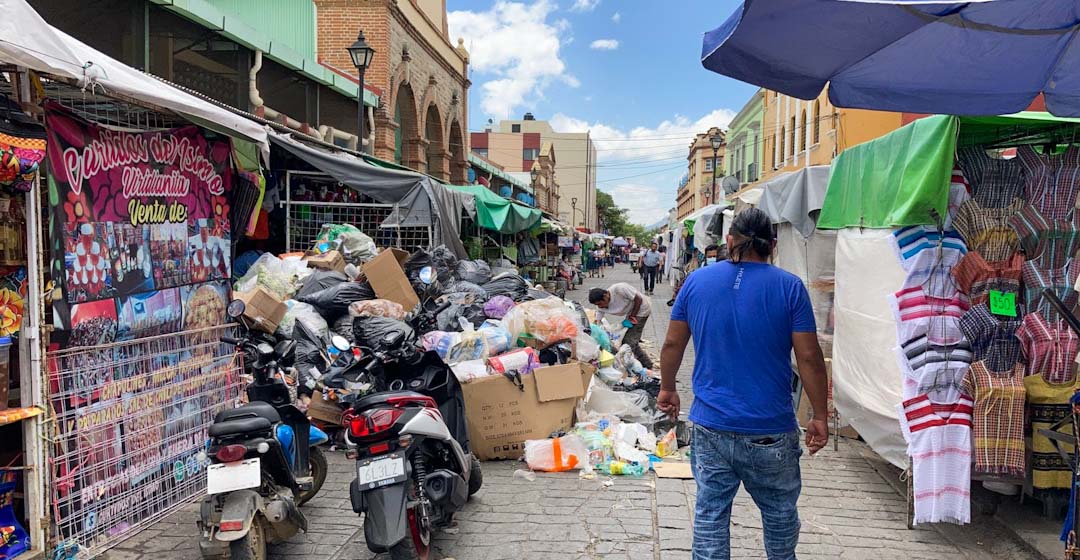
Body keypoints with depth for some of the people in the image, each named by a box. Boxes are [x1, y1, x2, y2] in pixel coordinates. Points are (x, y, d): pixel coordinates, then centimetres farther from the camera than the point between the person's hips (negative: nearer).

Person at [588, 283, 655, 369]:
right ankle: (647, 364, 27)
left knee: (629, 340, -11)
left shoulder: (619, 289, -33)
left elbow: (638, 299, -24)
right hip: (630, 313, 8)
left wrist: (632, 316, -17)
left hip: (641, 310, -8)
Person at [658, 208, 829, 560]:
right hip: (770, 431, -1)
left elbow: (673, 344, 8)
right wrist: (819, 417, 2)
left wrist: (667, 389, 22)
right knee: (780, 513, 18)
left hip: (710, 426, 2)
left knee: (710, 513, 10)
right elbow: (809, 357, -7)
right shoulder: (789, 287, -6)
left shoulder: (697, 281, 2)